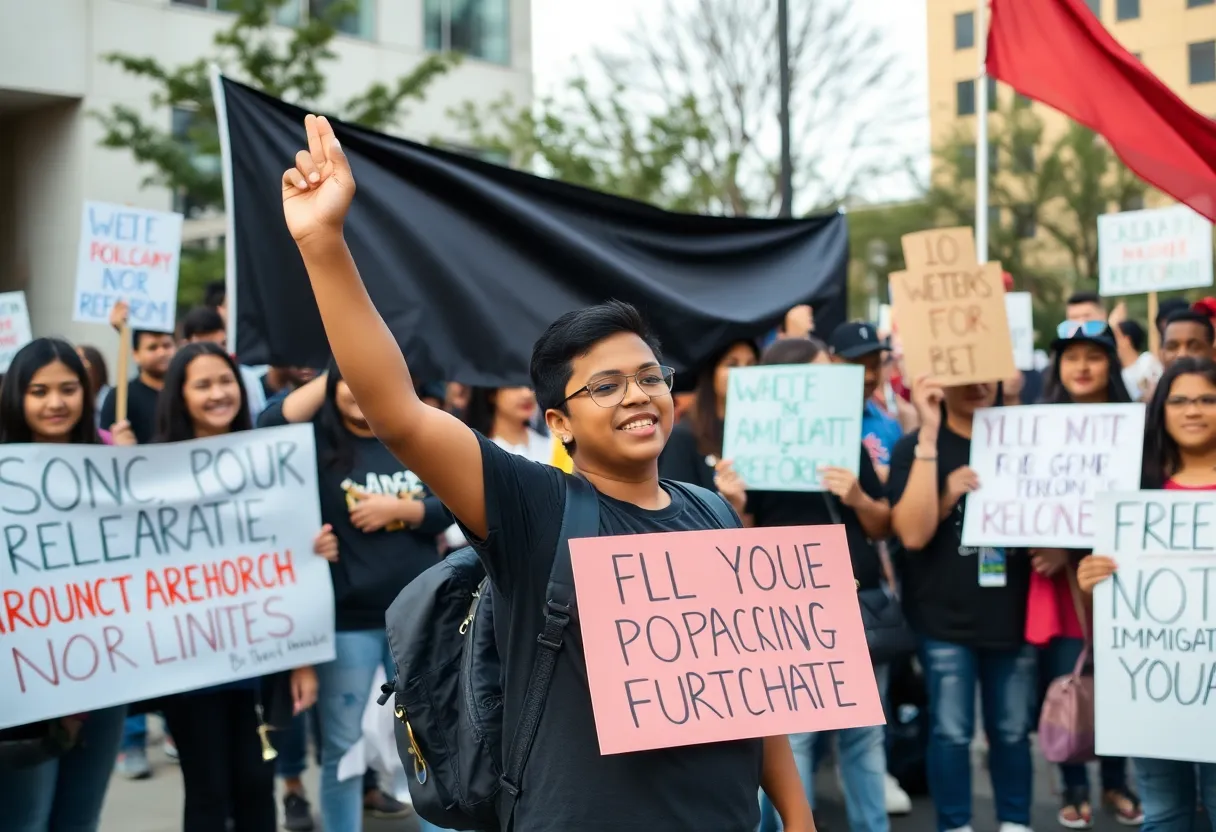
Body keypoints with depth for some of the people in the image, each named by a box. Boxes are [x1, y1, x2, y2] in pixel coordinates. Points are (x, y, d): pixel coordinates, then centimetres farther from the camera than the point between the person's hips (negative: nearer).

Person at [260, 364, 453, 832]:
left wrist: (397, 508, -14)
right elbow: (272, 425, -25)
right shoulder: (320, 441, -4)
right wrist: (329, 376, -16)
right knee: (342, 747, 7)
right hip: (347, 620, -2)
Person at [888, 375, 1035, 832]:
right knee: (951, 732, 2)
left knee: (1013, 730, 10)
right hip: (945, 619, -3)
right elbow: (913, 533, -15)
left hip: (1013, 614, 3)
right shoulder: (916, 446, -4)